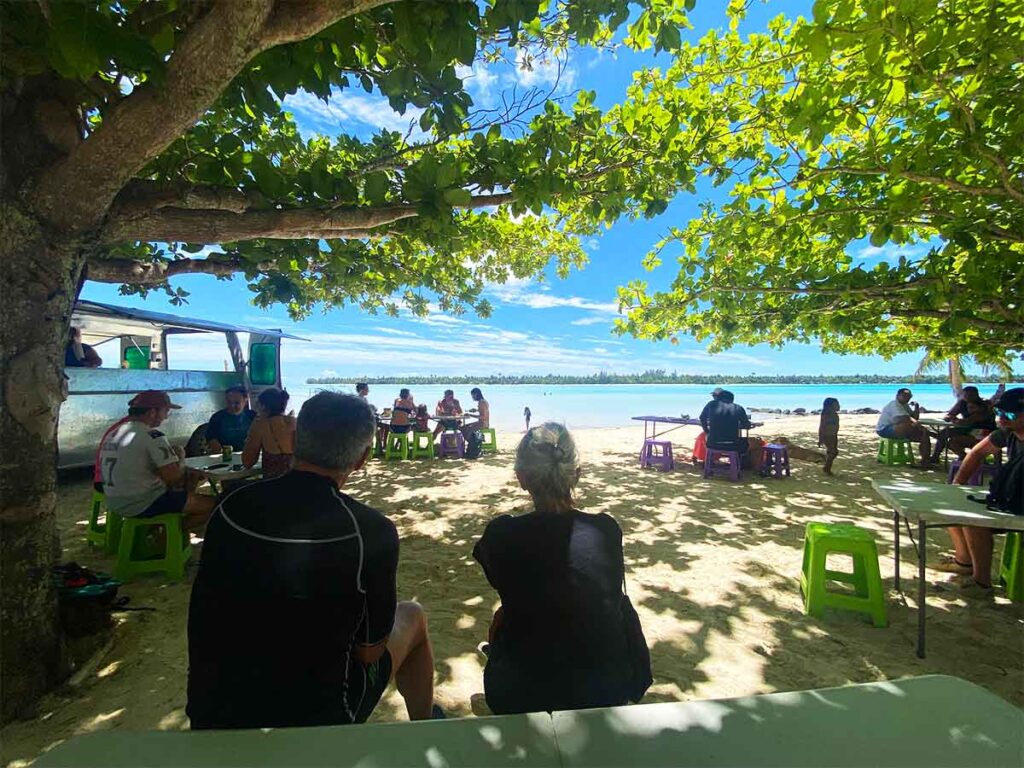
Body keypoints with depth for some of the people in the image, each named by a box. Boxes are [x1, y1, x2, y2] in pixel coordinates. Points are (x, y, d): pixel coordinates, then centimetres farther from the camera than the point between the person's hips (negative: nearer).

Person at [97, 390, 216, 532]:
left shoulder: (113, 431, 9)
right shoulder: (152, 436, -18)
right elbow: (174, 477, -22)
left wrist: (169, 454, 11)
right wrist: (180, 458, -3)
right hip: (143, 506, -9)